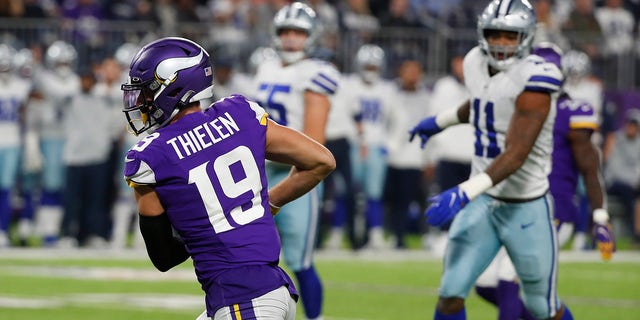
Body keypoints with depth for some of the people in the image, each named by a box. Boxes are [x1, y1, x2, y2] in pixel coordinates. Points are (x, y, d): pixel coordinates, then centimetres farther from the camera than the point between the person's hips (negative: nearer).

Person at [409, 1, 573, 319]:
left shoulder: (532, 81, -21)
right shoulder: (477, 64, 1)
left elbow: (516, 155, -28)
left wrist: (464, 194, -36)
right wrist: (440, 121, 39)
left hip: (526, 207, -5)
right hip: (482, 201, 5)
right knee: (451, 292, -7)